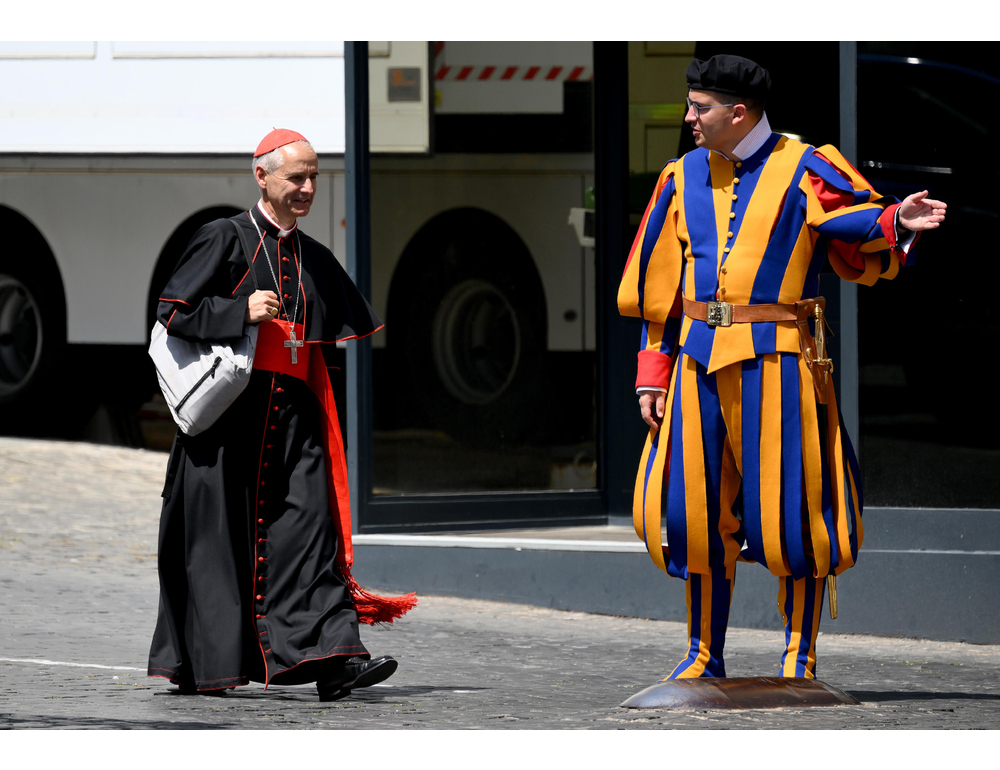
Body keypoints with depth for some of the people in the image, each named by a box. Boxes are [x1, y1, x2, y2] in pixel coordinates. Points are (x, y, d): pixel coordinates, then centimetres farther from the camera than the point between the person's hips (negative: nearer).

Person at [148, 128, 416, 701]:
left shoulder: (317, 260, 17)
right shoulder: (225, 240, 0)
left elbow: (359, 333, 23)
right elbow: (172, 312, -6)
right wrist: (242, 311, -15)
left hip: (294, 415, 4)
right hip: (230, 412, -4)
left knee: (307, 524, -9)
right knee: (220, 535, 1)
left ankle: (330, 656, -19)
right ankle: (203, 662, 13)